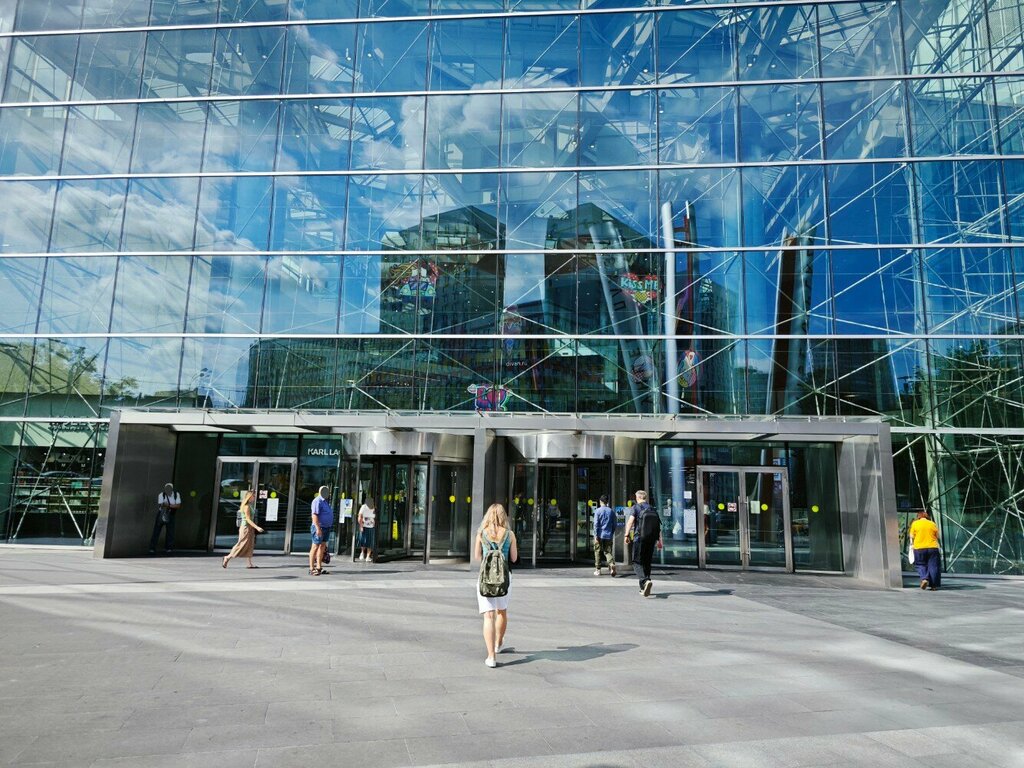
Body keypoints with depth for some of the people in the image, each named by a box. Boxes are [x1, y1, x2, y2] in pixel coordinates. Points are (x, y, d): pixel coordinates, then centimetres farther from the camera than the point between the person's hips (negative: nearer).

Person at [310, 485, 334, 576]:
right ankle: (311, 569, -3)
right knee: (315, 547, -6)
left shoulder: (326, 501, 17)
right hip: (319, 527, -9)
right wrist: (318, 528, -26)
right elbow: (314, 515, -20)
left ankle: (319, 567, 17)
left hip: (327, 528, 9)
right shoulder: (318, 501, -13)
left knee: (322, 547, 11)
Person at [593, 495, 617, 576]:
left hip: (600, 535, -2)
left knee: (598, 552, 9)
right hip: (608, 535, 3)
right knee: (608, 552, 6)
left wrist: (596, 535, -8)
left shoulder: (598, 511, -5)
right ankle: (612, 564, -20)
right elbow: (615, 524, 8)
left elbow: (596, 524, -10)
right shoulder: (611, 511, 5)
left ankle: (598, 570, 13)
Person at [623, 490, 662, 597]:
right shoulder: (652, 509, 13)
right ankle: (643, 588, 18)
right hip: (651, 539, 5)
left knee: (637, 563, -3)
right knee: (647, 563, 14)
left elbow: (630, 521, -14)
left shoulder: (636, 507, -1)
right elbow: (659, 527, 11)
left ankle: (645, 581, -29)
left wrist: (627, 534, -14)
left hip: (639, 539, -5)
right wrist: (659, 541, 14)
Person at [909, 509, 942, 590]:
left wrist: (912, 544, 18)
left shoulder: (915, 523, 2)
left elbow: (912, 537, 2)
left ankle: (924, 579, -12)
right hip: (933, 547, 2)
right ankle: (934, 585, 7)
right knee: (933, 566, 7)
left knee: (921, 565, 11)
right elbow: (937, 537, 12)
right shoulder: (933, 524, 7)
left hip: (919, 548, -1)